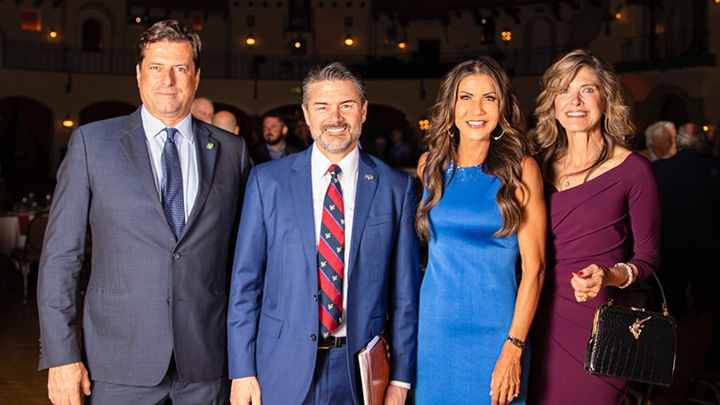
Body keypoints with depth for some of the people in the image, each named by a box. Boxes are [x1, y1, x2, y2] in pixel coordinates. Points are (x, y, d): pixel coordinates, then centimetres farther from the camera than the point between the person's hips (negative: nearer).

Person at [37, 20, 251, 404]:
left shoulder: (231, 151, 5)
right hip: (119, 363, -1)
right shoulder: (90, 142, 1)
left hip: (207, 361, 2)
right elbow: (60, 254, -1)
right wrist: (60, 355, -6)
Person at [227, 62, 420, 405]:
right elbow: (245, 280, 0)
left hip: (360, 372, 0)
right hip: (282, 367, 0)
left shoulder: (396, 188, 0)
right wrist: (242, 371, -4)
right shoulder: (267, 181, -1)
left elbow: (404, 290, 2)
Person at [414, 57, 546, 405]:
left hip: (495, 332, -3)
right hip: (434, 327, 3)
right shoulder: (429, 164, 5)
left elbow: (534, 265, -9)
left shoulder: (520, 168, -6)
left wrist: (514, 348, -13)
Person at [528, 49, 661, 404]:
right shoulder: (540, 166, 8)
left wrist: (611, 275, -19)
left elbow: (648, 256, 0)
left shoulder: (632, 169, -3)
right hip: (539, 322, 4)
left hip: (596, 324, -3)